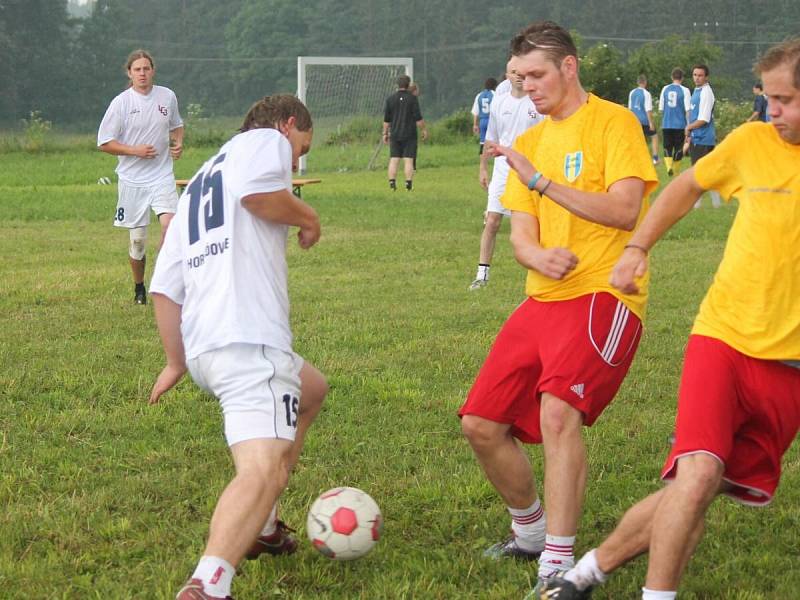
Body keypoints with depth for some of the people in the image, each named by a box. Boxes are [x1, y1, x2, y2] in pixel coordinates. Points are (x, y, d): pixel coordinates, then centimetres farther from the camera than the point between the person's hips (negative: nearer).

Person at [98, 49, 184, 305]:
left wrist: (178, 144, 2)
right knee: (137, 238, 5)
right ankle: (139, 288, 25)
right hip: (132, 180, -1)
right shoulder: (121, 102, -5)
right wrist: (135, 151, -15)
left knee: (170, 223, -21)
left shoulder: (167, 96, 4)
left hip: (162, 176, 1)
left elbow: (176, 125, 23)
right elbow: (104, 142, -3)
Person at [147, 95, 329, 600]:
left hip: (202, 345, 9)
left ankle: (260, 528, 33)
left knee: (311, 389, 35)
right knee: (265, 470, -22)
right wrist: (305, 216, 1)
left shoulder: (198, 185, 30)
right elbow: (256, 192, -17)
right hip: (249, 338, -9)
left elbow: (164, 288, 25)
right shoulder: (267, 140, 8)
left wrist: (177, 361, 32)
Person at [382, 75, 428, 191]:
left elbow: (386, 119, 4)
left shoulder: (390, 99, 2)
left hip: (395, 135, 2)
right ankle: (408, 184, -7)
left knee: (394, 160, 4)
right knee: (408, 160, -1)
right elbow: (418, 118, -8)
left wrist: (385, 133, 12)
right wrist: (424, 130, 3)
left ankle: (392, 183, -3)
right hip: (409, 135, -2)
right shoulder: (412, 98, -7)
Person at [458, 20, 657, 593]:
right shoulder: (531, 141, 18)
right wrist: (539, 256, -13)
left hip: (603, 296, -8)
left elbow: (625, 209, -16)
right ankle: (530, 531, 27)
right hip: (544, 299, 8)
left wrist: (542, 181, -20)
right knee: (482, 424, 4)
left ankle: (559, 563, -22)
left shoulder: (613, 122, -3)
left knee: (558, 412, -28)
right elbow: (521, 233, 11)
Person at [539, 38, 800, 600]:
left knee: (697, 492, 5)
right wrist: (638, 247, 8)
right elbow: (688, 186, 16)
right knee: (698, 475, -22)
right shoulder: (754, 142, -3)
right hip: (725, 337, -1)